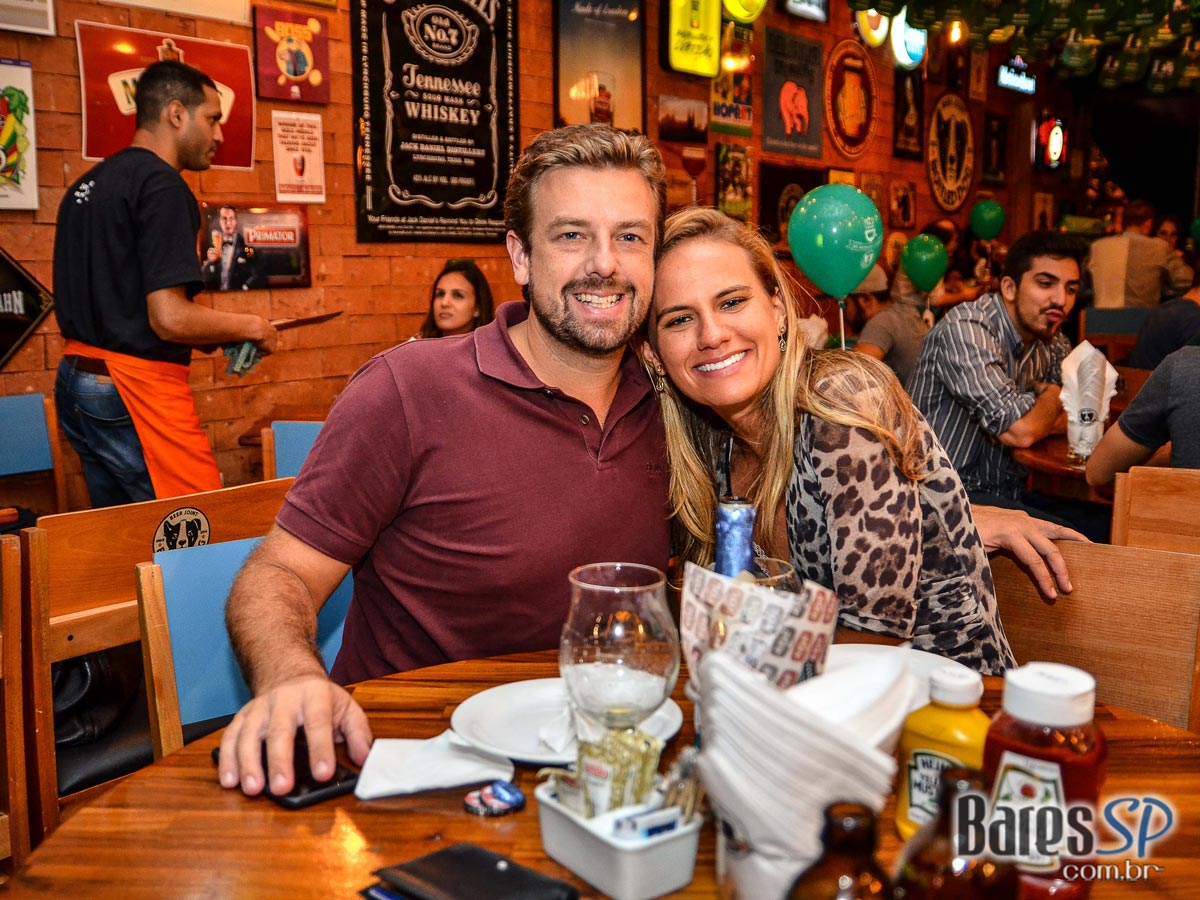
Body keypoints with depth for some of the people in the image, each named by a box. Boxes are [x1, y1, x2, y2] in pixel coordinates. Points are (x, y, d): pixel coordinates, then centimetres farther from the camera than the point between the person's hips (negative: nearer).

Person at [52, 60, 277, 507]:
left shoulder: (87, 185, 15)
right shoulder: (162, 186, -13)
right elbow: (168, 317, -21)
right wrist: (251, 327, -5)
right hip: (136, 392, -10)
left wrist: (212, 335, 16)